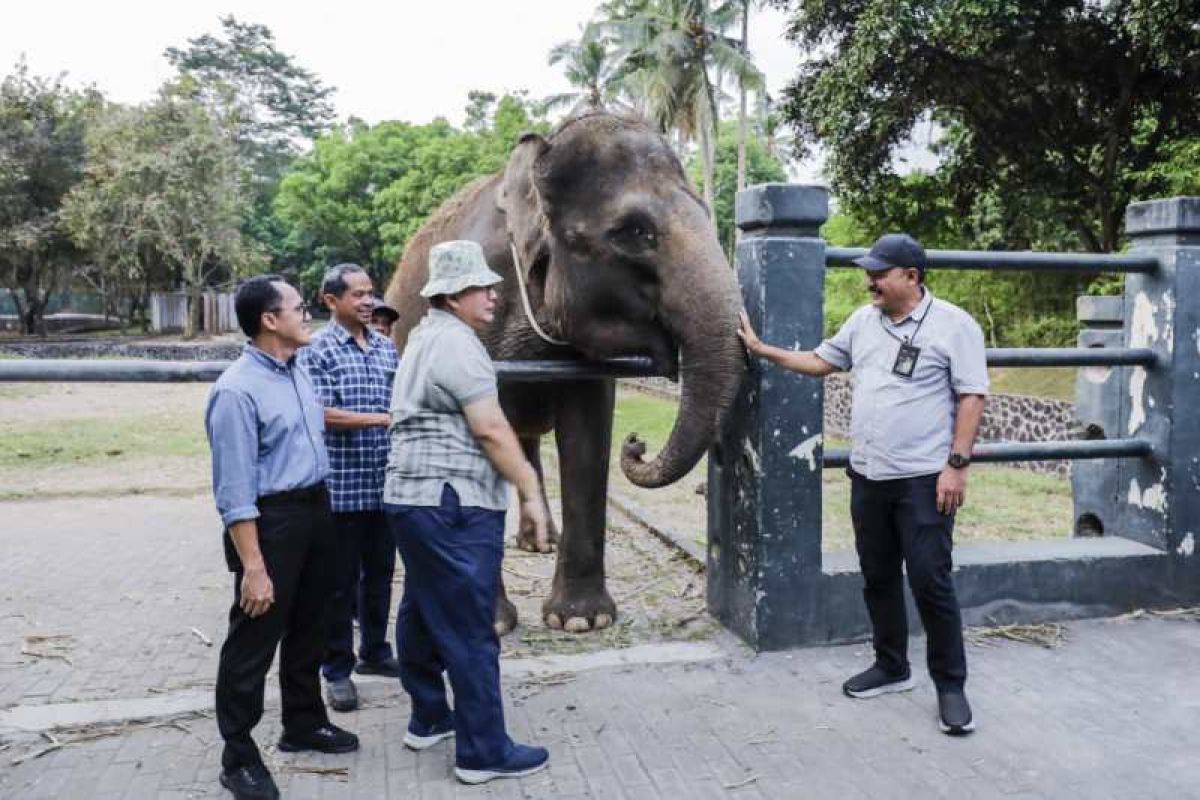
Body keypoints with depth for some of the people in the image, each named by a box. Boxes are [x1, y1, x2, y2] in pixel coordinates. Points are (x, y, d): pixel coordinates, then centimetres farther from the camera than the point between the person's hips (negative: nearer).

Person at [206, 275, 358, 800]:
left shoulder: (296, 370, 7)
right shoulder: (237, 390, -20)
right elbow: (234, 490, -22)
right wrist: (253, 566, -23)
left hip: (315, 510, 9)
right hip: (271, 519, -8)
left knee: (308, 628, 21)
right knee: (254, 640, 4)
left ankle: (303, 723, 39)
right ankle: (239, 756, 19)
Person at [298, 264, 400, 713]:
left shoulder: (386, 347, 10)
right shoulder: (318, 350, -8)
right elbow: (324, 414, -16)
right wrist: (384, 419, -21)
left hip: (384, 483, 6)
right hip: (341, 485, -6)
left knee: (379, 572, 17)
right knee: (341, 580, 5)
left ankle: (374, 651, 33)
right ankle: (337, 669, 19)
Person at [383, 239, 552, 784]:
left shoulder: (424, 338, 18)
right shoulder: (457, 343, -14)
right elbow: (492, 430, -18)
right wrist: (531, 492, -13)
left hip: (414, 496, 11)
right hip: (453, 504, -11)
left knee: (423, 615, 18)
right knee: (469, 629, -4)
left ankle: (428, 718, 31)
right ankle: (484, 751, 5)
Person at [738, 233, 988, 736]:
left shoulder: (953, 324, -7)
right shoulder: (864, 320, 10)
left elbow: (972, 397, -9)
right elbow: (821, 362, 19)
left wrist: (957, 465, -15)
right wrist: (760, 349, 14)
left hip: (923, 478, -6)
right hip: (867, 475, 6)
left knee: (930, 581, -3)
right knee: (878, 577, 15)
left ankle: (950, 685, 12)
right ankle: (891, 667, 31)